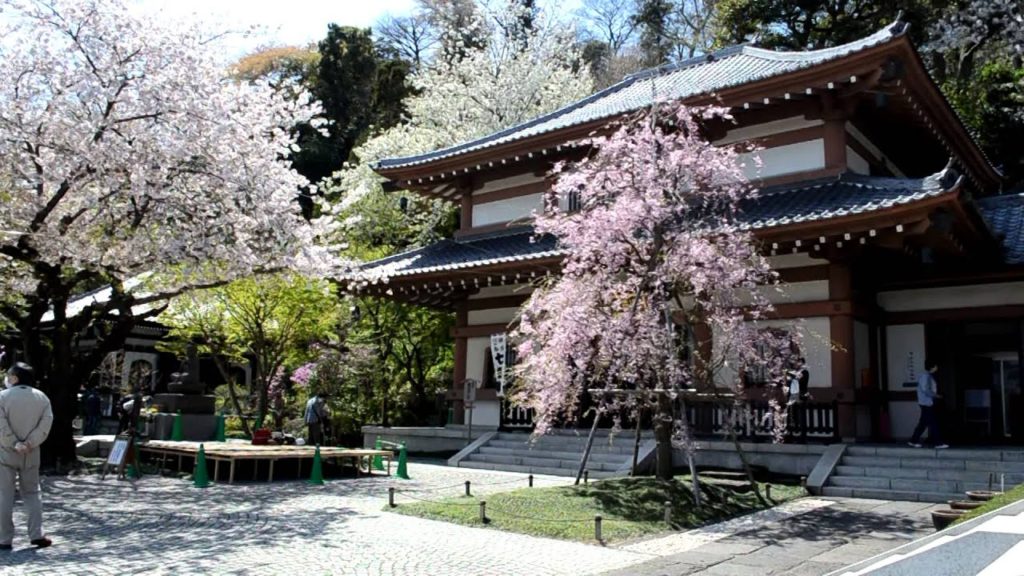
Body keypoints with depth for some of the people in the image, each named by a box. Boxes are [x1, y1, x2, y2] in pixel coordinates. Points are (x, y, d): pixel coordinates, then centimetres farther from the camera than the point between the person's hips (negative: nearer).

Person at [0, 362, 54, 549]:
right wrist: (30, 443, -8)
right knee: (32, 492, 12)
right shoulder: (41, 397, 3)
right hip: (31, 453, 3)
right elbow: (46, 423, -4)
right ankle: (36, 534, 6)